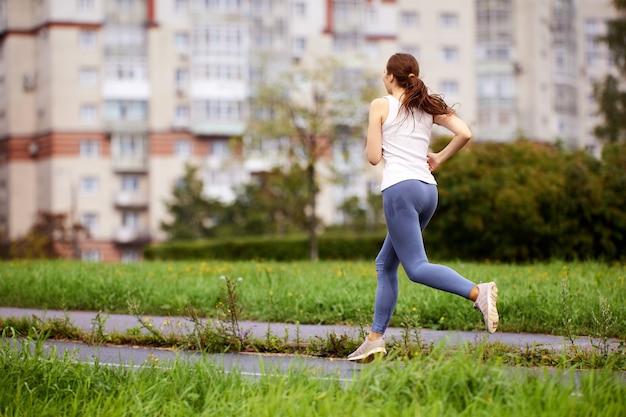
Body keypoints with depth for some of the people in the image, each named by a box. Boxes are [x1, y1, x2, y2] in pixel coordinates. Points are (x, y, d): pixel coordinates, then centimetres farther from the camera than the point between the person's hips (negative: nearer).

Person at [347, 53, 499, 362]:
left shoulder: (381, 105, 1)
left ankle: (478, 292, -34)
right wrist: (439, 159, 16)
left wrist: (373, 142, 19)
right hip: (428, 189, 7)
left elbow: (373, 157, -2)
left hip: (400, 188, -7)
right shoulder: (427, 106, 16)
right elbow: (464, 133, 4)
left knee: (416, 267, -13)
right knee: (386, 264, 15)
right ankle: (376, 338, 13)